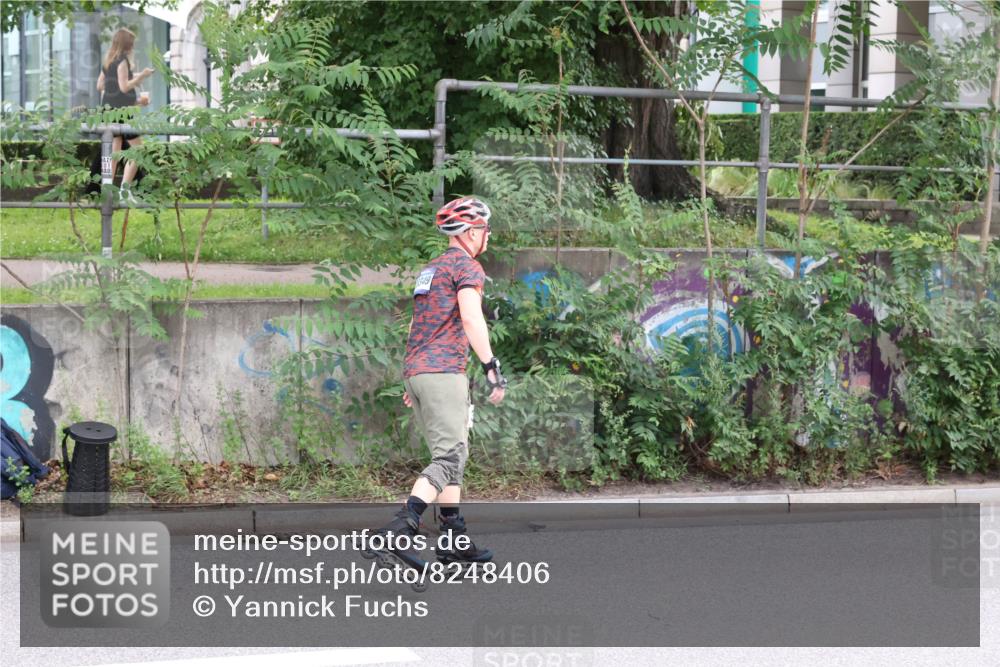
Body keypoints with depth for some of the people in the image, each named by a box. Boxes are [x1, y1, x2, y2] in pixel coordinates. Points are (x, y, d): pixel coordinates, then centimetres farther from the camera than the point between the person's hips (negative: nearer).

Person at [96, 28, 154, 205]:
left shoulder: (107, 61, 14)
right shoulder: (122, 60, -10)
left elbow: (100, 86, 20)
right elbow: (124, 87, -17)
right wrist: (141, 76, -7)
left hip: (108, 109, 8)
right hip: (122, 109, -8)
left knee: (114, 150, 9)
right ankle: (125, 188, -13)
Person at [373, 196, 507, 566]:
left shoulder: (431, 269, 24)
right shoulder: (467, 266, -4)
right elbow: (471, 317, -18)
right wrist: (492, 367, -21)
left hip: (415, 370, 9)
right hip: (444, 371, -9)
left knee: (451, 455, 13)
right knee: (449, 456, -14)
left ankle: (454, 539, 12)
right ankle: (400, 527, -29)